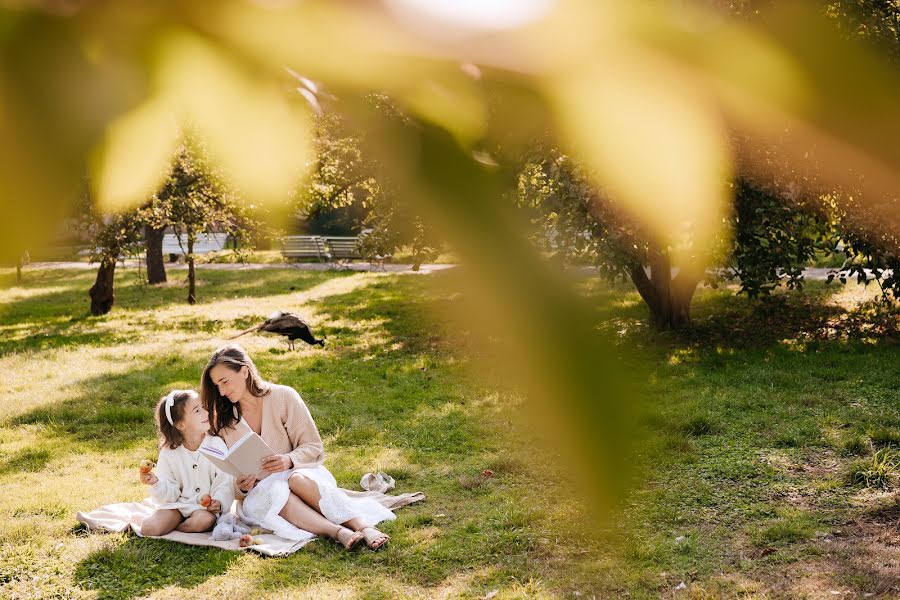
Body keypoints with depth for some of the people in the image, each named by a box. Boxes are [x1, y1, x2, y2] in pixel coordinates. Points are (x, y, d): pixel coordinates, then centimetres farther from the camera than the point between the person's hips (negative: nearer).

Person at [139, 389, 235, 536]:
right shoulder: (168, 453, -1)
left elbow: (224, 482, -6)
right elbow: (170, 494, -2)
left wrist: (219, 502, -25)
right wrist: (156, 483, -22)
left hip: (206, 507, -1)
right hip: (178, 505, 1)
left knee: (205, 520, -35)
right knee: (148, 529, -22)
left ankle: (179, 527, -9)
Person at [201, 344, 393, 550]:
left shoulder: (283, 397, -3)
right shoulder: (222, 422, 5)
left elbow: (314, 447, -3)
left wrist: (290, 460, -23)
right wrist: (241, 488, -16)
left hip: (300, 472, -1)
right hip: (259, 493, 1)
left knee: (297, 479, -37)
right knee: (275, 491, -35)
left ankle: (363, 526, -47)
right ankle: (337, 532, -51)